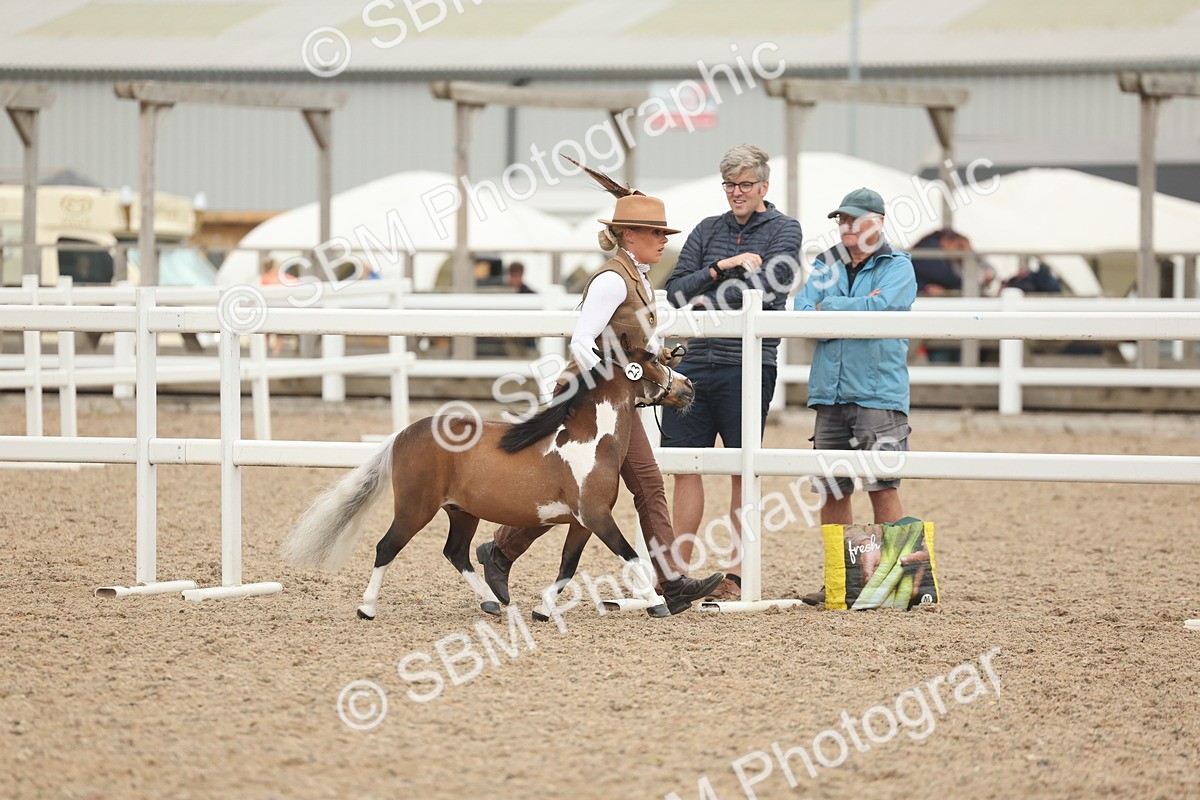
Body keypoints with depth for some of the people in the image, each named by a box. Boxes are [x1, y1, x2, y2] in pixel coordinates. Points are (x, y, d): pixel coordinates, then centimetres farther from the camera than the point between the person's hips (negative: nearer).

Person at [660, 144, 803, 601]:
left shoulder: (783, 230, 1)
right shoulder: (708, 231, 14)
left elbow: (767, 289, -14)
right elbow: (676, 291, 5)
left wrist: (706, 296, -9)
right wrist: (721, 268, -9)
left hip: (746, 368, -4)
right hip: (695, 363, 5)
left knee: (743, 471, 1)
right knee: (685, 465, 3)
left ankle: (736, 575, 6)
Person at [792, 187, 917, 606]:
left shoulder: (897, 267, 2)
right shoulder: (826, 265, 16)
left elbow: (877, 307, -16)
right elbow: (803, 313, 2)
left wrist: (827, 308, -4)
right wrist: (852, 316, -11)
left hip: (878, 394, -5)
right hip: (829, 394, 5)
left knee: (881, 485, -7)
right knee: (832, 489, 6)